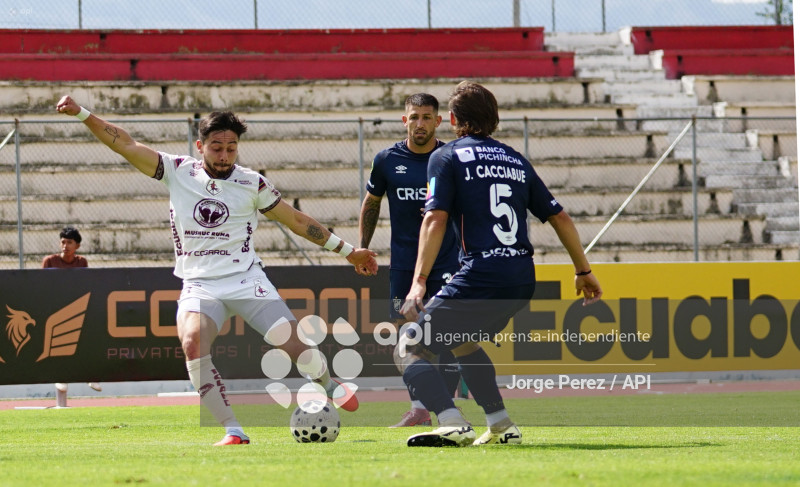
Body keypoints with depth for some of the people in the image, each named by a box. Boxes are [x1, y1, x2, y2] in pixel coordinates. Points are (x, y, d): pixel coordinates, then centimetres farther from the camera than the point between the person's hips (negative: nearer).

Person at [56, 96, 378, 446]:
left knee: (293, 344, -14)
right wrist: (82, 114, -12)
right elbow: (126, 145, -2)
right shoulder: (177, 172, 2)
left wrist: (347, 250, 13)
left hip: (246, 280, 0)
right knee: (192, 344, -28)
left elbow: (297, 221, 11)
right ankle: (234, 432, -24)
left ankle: (331, 387, 22)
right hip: (199, 285, 1)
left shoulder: (252, 184, 1)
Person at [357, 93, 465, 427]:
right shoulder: (387, 160, 2)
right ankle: (418, 409, 7)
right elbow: (371, 203, 17)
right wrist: (362, 248, 12)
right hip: (403, 261, 2)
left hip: (446, 260, -2)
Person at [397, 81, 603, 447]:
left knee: (409, 349, -1)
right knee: (461, 340, 31)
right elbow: (559, 217, 19)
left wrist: (419, 282, -14)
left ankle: (453, 424, -23)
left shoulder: (447, 157, 3)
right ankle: (501, 426, 24)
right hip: (522, 280, 7)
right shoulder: (516, 161, 20)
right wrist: (584, 271, 28)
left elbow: (435, 219, -9)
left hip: (481, 276, -7)